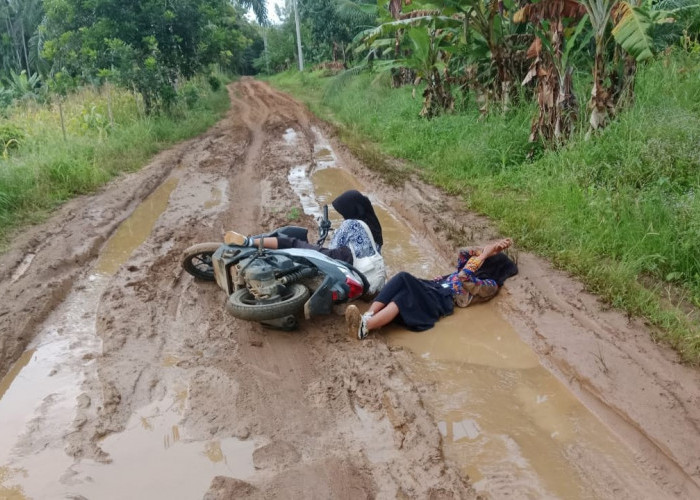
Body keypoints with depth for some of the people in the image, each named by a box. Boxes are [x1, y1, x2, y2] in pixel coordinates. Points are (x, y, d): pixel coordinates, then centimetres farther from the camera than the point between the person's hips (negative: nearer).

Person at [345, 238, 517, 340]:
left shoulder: (490, 285, 5)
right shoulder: (475, 272, 33)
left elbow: (464, 278, -10)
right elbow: (463, 254, 23)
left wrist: (485, 253, -3)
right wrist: (487, 250, 16)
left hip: (443, 299, -8)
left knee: (406, 295, -35)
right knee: (403, 278, -23)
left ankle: (365, 326, -49)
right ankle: (368, 316, -38)